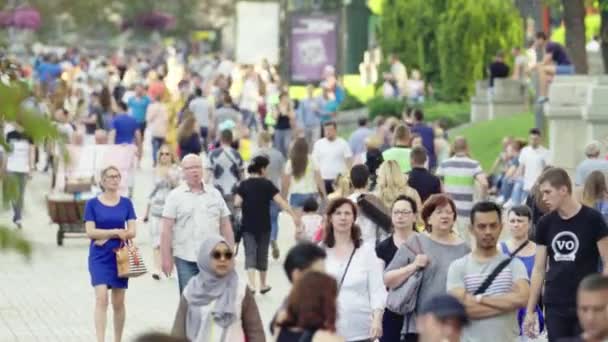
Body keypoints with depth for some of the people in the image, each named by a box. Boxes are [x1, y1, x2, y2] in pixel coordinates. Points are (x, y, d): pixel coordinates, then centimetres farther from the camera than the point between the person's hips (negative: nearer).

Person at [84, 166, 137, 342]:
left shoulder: (126, 203, 5)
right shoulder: (92, 204, 0)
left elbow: (131, 232, -2)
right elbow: (90, 232, -8)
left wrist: (106, 237, -12)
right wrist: (116, 232, -13)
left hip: (119, 256, 2)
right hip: (99, 257, -2)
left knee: (118, 303, 8)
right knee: (101, 298, -16)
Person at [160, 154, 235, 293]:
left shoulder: (215, 194, 10)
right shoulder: (175, 196, 1)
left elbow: (225, 226, 12)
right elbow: (166, 230, -2)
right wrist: (166, 257, -8)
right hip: (185, 259, -2)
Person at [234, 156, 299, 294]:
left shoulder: (244, 184, -2)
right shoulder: (267, 184, -6)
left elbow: (237, 203, -9)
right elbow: (280, 201, -13)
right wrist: (294, 215, -15)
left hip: (248, 225, 0)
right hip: (263, 225, 0)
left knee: (250, 253, -2)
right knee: (262, 254, 14)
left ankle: (251, 285, -20)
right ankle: (263, 285, 26)